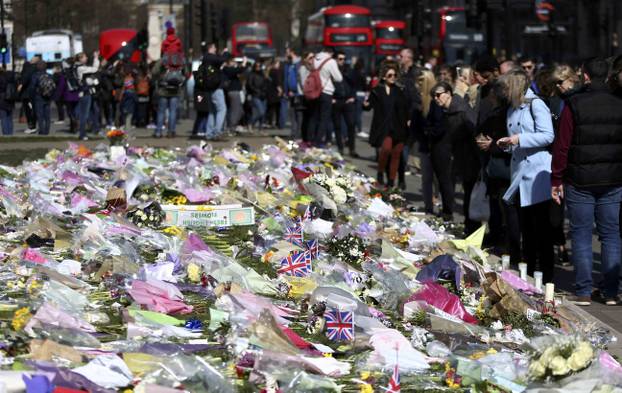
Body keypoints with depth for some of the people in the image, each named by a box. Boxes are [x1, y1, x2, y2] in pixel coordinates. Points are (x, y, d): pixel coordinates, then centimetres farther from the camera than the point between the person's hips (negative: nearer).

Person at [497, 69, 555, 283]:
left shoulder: (536, 105, -8)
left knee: (542, 227, -6)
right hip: (520, 175, 9)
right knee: (526, 227, 11)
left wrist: (519, 139, -20)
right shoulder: (512, 110, 18)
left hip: (537, 173, -8)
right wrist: (506, 143, 7)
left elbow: (548, 136, -17)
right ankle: (528, 272, 17)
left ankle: (546, 275, -2)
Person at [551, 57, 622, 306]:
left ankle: (584, 292, 3)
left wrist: (556, 179, -1)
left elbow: (562, 145, -8)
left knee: (581, 236, 4)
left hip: (580, 180, -2)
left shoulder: (574, 105, -8)